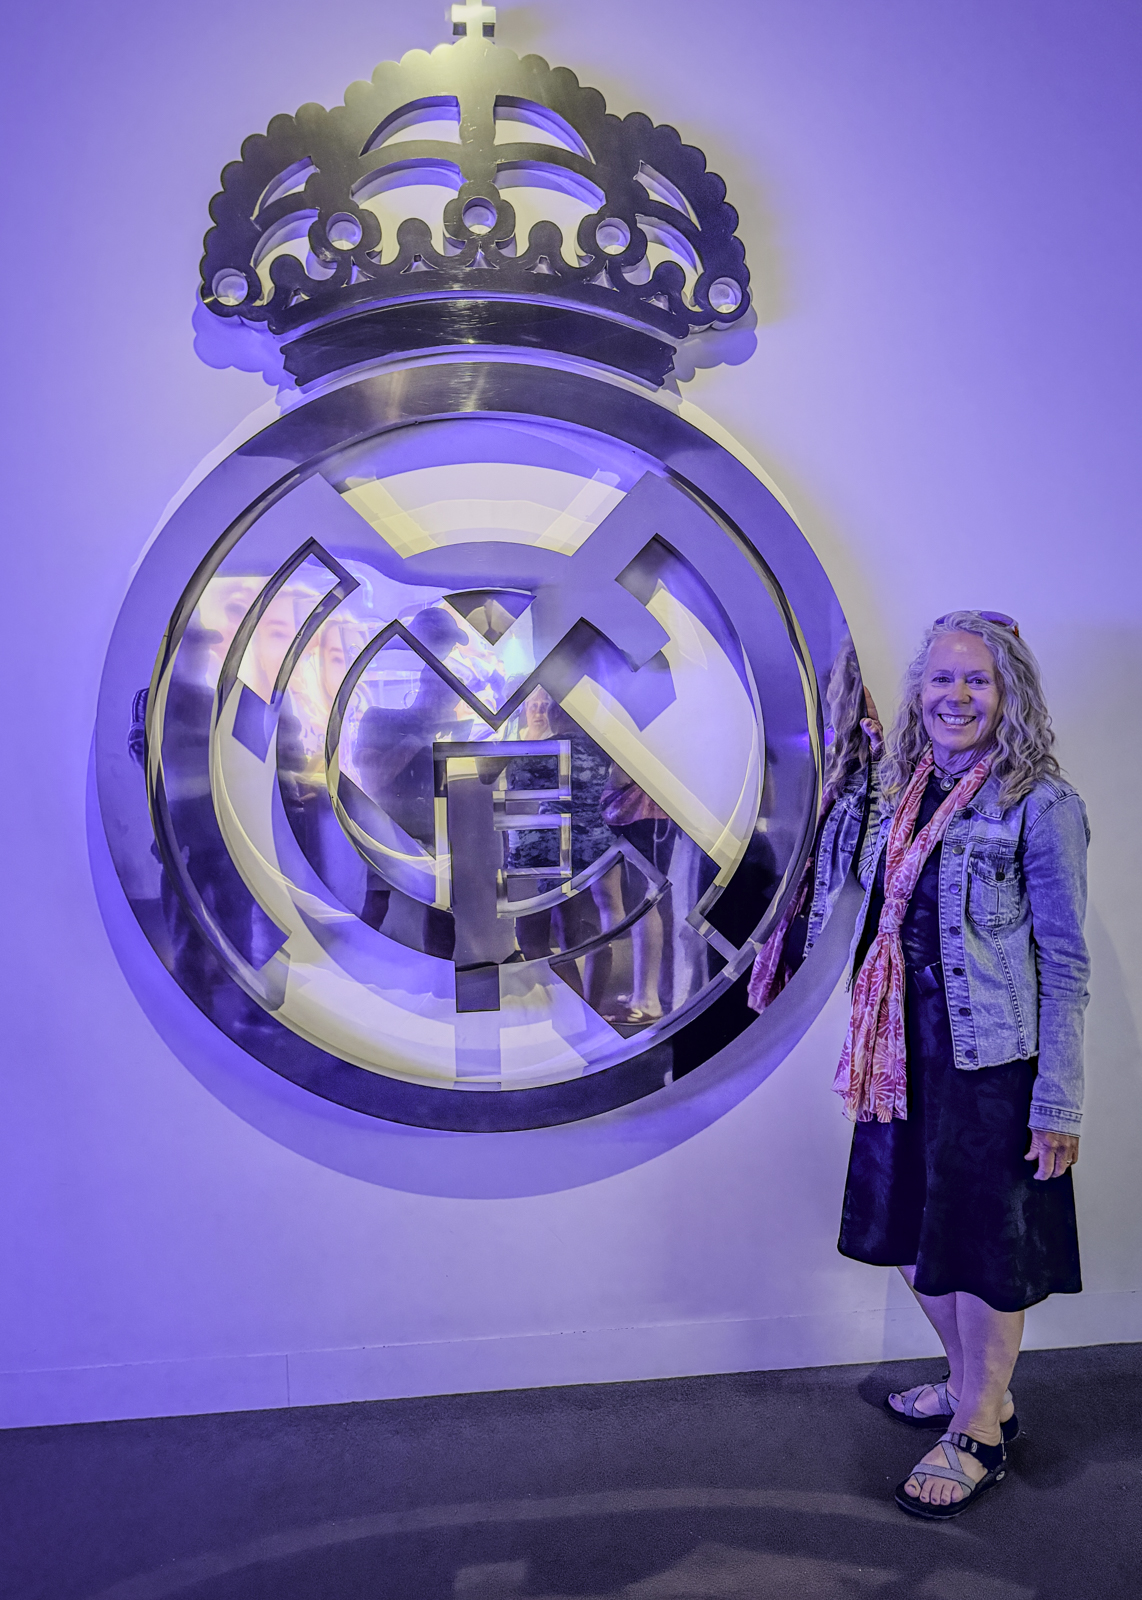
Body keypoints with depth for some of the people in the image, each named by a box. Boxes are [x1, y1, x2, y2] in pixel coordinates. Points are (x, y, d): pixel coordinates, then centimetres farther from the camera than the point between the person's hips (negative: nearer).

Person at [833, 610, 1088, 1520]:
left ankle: (980, 1433, 27)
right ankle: (976, 1385, 40)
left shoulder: (1041, 804, -12)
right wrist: (871, 1048, 11)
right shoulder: (912, 795, 7)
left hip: (994, 1063, -7)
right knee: (913, 1236, 17)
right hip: (911, 1054, 7)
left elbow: (1066, 966, -12)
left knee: (982, 1247, 6)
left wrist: (1059, 1104, -13)